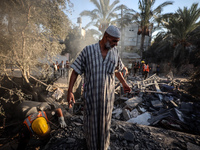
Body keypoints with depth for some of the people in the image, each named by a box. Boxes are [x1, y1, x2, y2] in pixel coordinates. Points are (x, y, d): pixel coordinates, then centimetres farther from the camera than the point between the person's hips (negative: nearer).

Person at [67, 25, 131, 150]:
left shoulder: (115, 51, -1)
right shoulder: (88, 50, -11)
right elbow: (76, 71, -8)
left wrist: (124, 83, 24)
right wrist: (70, 91, -12)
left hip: (108, 96, 3)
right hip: (91, 95, -2)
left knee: (104, 123, 20)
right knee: (91, 122, 18)